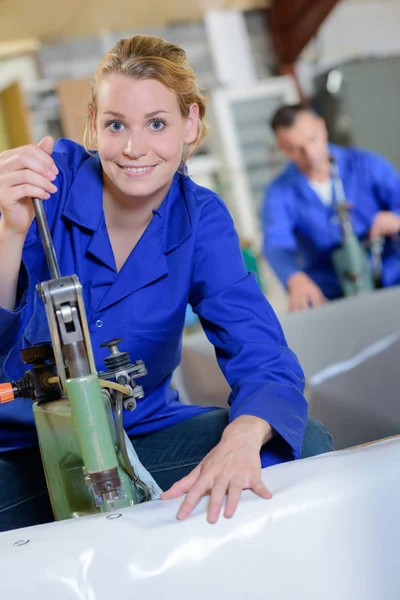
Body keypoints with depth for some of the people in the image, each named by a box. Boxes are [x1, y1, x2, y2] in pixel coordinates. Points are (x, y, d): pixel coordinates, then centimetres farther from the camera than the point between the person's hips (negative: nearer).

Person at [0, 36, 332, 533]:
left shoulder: (201, 221, -6)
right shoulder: (50, 180, -13)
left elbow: (262, 358, -16)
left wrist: (241, 440, -38)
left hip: (141, 437, 3)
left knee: (307, 445, -16)